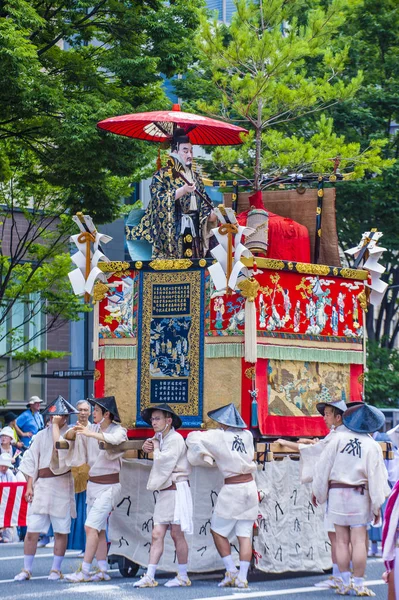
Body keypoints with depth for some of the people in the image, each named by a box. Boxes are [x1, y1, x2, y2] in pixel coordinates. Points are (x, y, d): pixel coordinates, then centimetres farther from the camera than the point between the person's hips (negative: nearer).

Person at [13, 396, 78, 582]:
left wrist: (56, 426, -9)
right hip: (41, 485, 2)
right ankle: (26, 569, 5)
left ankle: (56, 569, 14)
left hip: (62, 486, -2)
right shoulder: (41, 435, 10)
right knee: (32, 530, -2)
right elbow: (32, 461, 10)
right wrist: (29, 486, 3)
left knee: (61, 530, 3)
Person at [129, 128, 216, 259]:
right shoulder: (162, 175, 0)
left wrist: (210, 214, -3)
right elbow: (158, 199, -12)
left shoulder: (195, 176, 19)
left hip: (194, 229, 6)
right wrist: (183, 190, -21)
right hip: (172, 231, -6)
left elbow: (203, 200, 18)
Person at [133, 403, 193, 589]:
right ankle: (149, 577, -1)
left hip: (177, 489, -8)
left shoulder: (175, 439, -10)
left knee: (176, 534, -2)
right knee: (157, 534, 1)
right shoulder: (161, 439, 16)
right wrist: (149, 446, 9)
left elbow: (164, 462, -18)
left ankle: (183, 576, 8)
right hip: (164, 491, 8)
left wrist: (155, 449, -2)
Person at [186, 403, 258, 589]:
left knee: (217, 531, 9)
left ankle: (231, 571, 3)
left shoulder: (219, 436, -7)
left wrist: (203, 456, 10)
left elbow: (194, 438, -9)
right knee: (245, 534, 4)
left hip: (232, 489, -5)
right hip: (250, 486, 5)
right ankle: (242, 577, -1)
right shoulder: (247, 435, 6)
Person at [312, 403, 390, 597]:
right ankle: (358, 584, -2)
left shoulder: (338, 439, -3)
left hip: (336, 492, 1)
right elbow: (376, 477, -5)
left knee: (342, 540, 5)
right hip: (360, 496, -1)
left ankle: (345, 584, 7)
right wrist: (377, 506, 0)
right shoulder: (372, 446, -4)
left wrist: (317, 491, 11)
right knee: (358, 541, -1)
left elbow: (324, 466, 0)